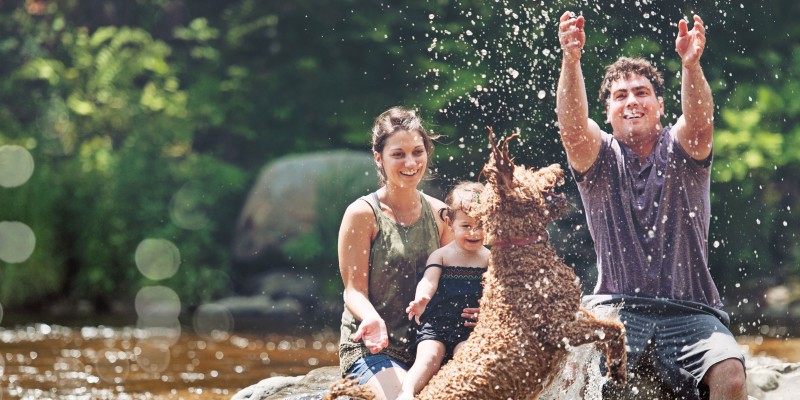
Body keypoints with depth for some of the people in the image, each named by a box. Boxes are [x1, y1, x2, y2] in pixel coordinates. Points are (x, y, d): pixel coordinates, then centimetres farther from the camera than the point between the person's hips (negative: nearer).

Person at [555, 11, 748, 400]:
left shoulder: (680, 150, 10)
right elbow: (572, 124, -12)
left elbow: (700, 122, -14)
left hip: (689, 311, 1)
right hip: (616, 306, 0)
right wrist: (570, 60, -31)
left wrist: (691, 65, -35)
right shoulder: (599, 157, 10)